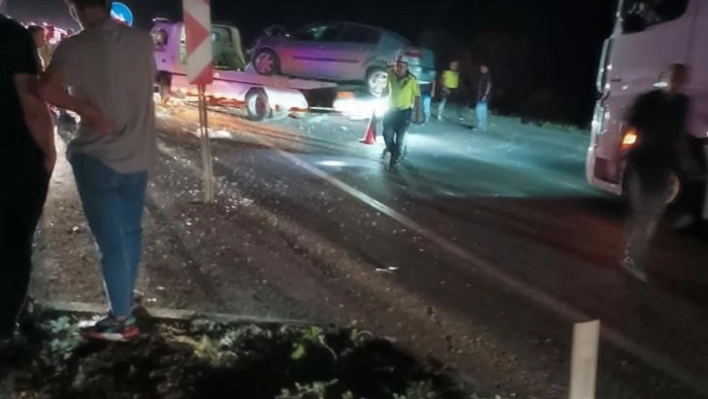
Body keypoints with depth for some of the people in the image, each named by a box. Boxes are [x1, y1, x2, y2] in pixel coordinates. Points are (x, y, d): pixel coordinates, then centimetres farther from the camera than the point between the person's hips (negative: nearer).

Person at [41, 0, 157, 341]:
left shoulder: (73, 49, -16)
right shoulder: (143, 40, -1)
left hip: (97, 157, -5)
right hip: (138, 153, 5)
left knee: (110, 240, 4)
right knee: (130, 230, 20)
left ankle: (122, 320, 14)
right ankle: (125, 298, 38)